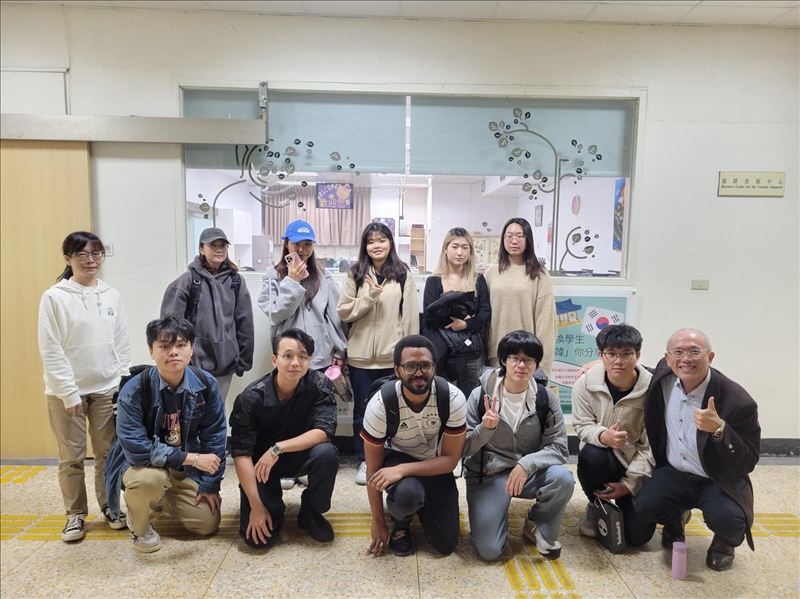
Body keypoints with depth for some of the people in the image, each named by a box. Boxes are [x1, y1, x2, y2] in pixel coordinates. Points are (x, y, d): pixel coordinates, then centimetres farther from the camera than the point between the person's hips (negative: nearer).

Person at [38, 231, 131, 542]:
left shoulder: (112, 296, 4)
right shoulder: (54, 297, -7)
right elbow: (50, 351, -10)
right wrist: (69, 392, -13)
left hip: (107, 388, 3)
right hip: (67, 391, -3)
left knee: (108, 452, 10)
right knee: (72, 457, 8)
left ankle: (109, 505, 27)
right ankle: (75, 514, 24)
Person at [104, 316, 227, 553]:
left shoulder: (206, 384, -16)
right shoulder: (134, 391, -26)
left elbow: (214, 436, -8)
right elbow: (136, 448, -29)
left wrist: (209, 485, -7)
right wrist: (192, 458, -29)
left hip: (186, 468, 4)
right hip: (141, 463, -3)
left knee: (209, 523, -1)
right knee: (150, 478, -38)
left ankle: (165, 497, 30)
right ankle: (139, 524, -1)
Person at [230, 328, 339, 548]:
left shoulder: (319, 384, -19)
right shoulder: (251, 398, -23)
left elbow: (324, 431, -26)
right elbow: (241, 454, -22)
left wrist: (278, 449, -34)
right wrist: (256, 506, -26)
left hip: (300, 455, 2)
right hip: (260, 464, -1)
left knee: (327, 453, -31)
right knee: (257, 536, -17)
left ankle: (310, 510, -3)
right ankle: (274, 507, 19)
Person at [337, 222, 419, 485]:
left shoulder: (403, 274, 0)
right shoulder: (355, 274, 2)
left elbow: (411, 315, 1)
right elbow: (344, 312, -2)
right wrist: (370, 296, -15)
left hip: (393, 354, -1)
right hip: (361, 355, 1)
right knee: (363, 410, 10)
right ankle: (364, 461, 25)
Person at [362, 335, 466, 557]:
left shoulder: (453, 399, -27)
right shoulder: (380, 404, -29)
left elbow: (450, 459, -21)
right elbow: (373, 469, -17)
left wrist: (403, 470, -36)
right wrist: (378, 521, -10)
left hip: (436, 464, 2)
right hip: (397, 456, -1)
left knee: (446, 545, -3)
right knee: (406, 493, -36)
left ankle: (422, 502, 27)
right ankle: (400, 524, 1)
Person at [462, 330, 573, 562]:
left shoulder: (546, 398, -7)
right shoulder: (480, 395, -10)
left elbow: (559, 447, -11)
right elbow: (464, 449, -7)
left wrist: (527, 464, -29)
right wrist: (485, 429, -27)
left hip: (529, 471, 2)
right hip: (487, 474, -2)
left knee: (563, 479, -30)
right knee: (489, 550, -15)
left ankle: (540, 526, 1)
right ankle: (495, 512, 19)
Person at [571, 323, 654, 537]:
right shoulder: (585, 384, -15)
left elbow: (651, 445, -13)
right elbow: (582, 426, -10)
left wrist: (630, 482, -18)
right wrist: (603, 436, -34)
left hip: (637, 462, 0)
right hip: (602, 455, 1)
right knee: (590, 455, -36)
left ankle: (621, 502, 30)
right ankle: (596, 505, -1)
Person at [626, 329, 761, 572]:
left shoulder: (737, 401, -23)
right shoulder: (663, 377, -10)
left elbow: (748, 463, -21)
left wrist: (719, 429, -38)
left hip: (717, 481, -3)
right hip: (673, 474, 3)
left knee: (729, 521, -34)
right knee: (634, 534, -10)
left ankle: (724, 543, 7)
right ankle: (675, 516, 26)